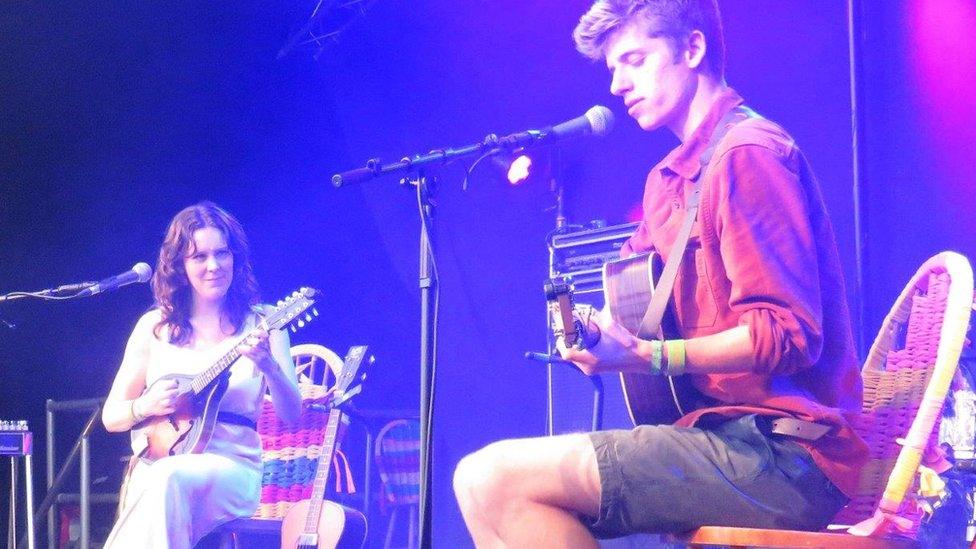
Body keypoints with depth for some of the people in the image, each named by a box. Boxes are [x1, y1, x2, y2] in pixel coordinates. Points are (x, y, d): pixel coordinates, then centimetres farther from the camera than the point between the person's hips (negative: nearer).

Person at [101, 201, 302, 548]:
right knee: (163, 481, -36)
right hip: (156, 465, 1)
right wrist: (144, 406, -9)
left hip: (233, 472, -1)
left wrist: (268, 365, -22)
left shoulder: (261, 324, 5)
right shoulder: (155, 327, 10)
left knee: (171, 477, -35)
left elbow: (292, 416, -3)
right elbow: (111, 417, 14)